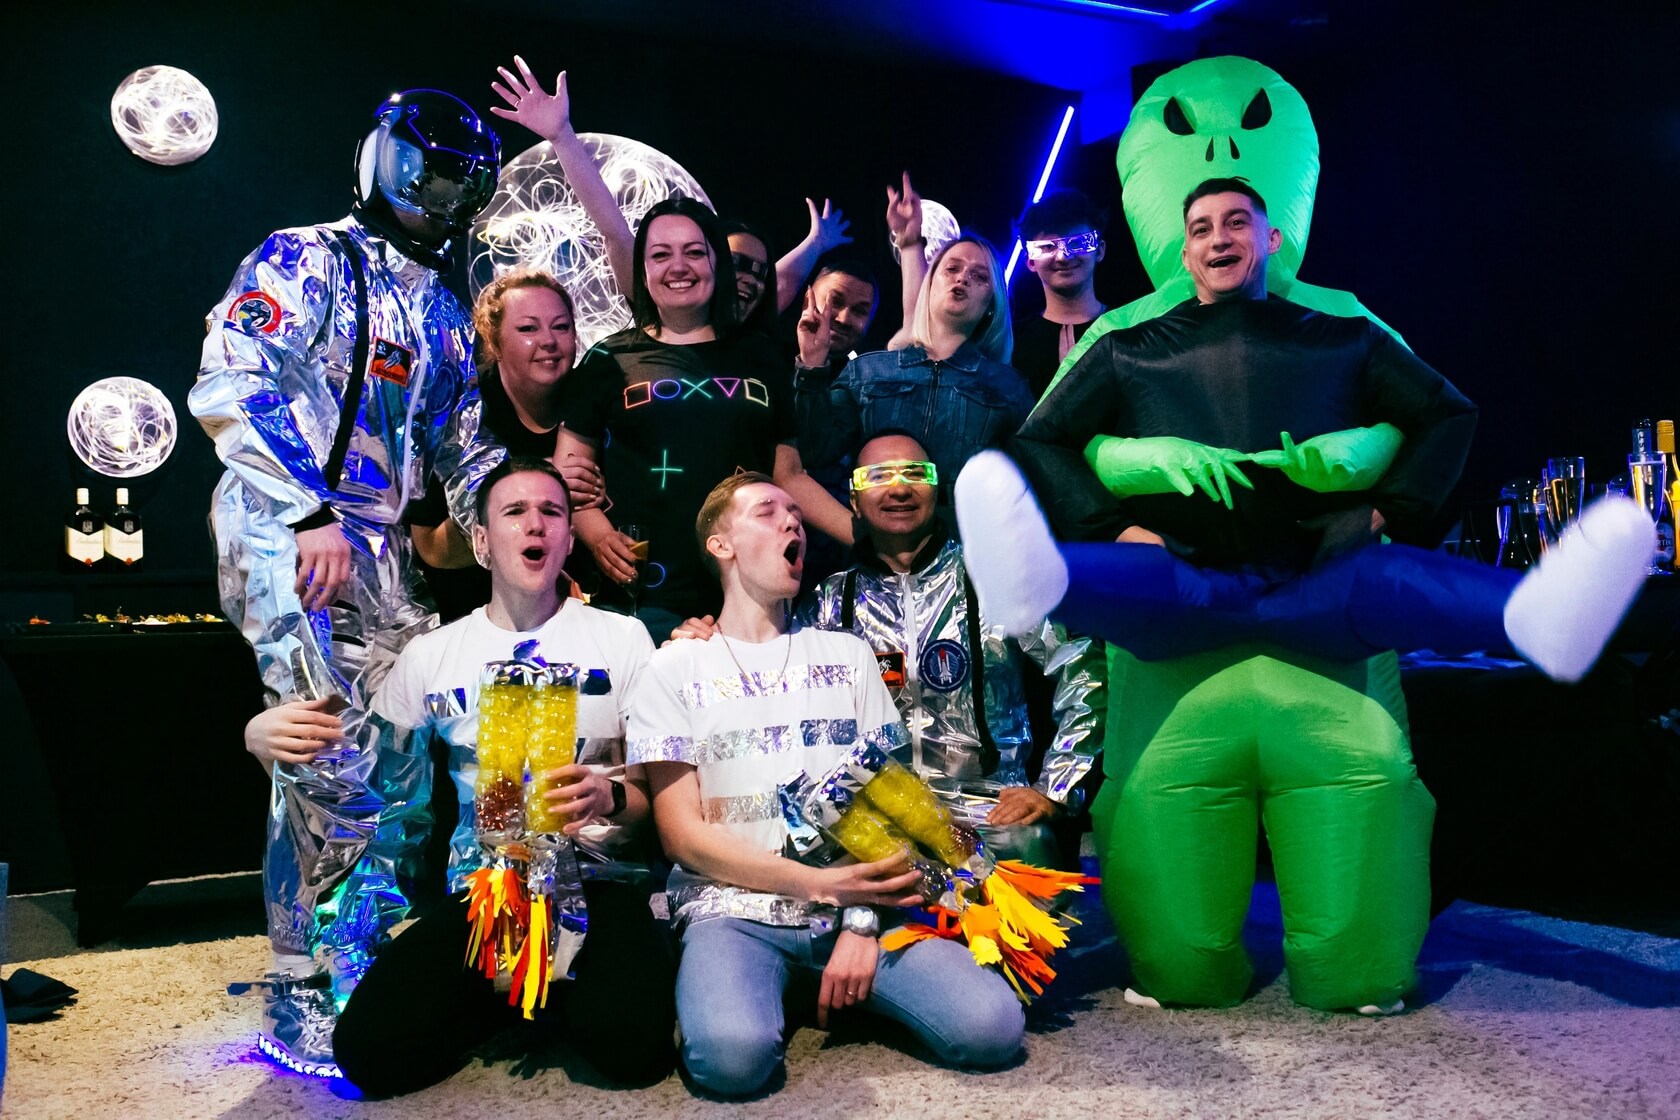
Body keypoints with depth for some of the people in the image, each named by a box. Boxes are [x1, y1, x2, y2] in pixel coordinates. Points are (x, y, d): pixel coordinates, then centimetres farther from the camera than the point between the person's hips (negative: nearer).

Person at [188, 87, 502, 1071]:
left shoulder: (445, 317, 23)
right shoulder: (304, 262, 2)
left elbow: (462, 453, 26)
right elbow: (231, 388, -12)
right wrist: (312, 518, -20)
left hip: (384, 555, 8)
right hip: (284, 535, -7)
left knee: (409, 750, 6)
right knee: (340, 765, -15)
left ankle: (364, 959, 22)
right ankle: (306, 1000, -2)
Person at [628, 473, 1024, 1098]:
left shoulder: (848, 655, 16)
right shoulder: (677, 668, 6)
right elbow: (683, 834, -1)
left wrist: (862, 920, -9)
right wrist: (818, 885, -13)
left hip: (853, 903, 3)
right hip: (734, 909, -2)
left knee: (992, 1027, -21)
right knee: (731, 1053, -35)